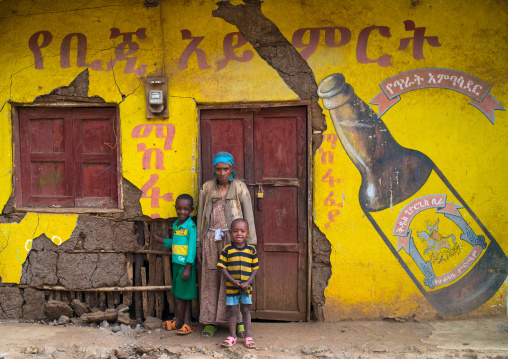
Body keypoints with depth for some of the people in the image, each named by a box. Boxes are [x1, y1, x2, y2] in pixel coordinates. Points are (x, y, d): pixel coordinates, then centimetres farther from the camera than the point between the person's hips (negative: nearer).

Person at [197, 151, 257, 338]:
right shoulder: (206, 188, 7)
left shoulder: (240, 188, 1)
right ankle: (211, 321, 16)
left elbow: (249, 217, 1)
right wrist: (199, 245, 8)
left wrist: (251, 244, -3)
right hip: (211, 239, 2)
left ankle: (239, 322, 8)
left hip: (232, 238, -2)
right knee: (210, 280, 5)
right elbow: (200, 217, 11)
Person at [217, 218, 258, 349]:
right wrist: (233, 281, -16)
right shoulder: (227, 249, -5)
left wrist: (248, 282, -11)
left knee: (246, 310, 8)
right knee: (232, 311, 7)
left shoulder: (251, 250, -1)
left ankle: (248, 336, 17)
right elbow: (222, 267, -6)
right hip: (231, 287, -1)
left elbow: (255, 268, 2)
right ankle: (232, 336, 19)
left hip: (246, 287, 1)